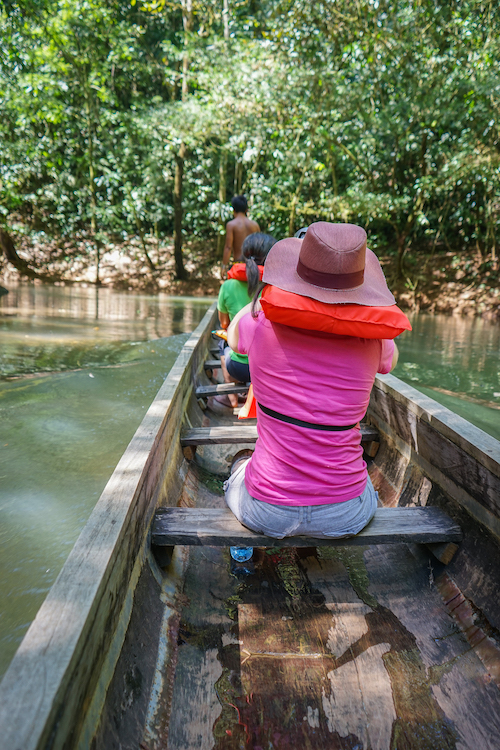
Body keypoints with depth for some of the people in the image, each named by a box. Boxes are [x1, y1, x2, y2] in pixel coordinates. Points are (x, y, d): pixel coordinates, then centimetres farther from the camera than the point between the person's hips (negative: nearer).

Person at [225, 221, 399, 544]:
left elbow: (233, 335, 9)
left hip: (268, 512, 0)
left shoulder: (262, 324, -18)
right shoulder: (371, 343, -14)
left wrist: (269, 290, 18)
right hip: (346, 515, 1)